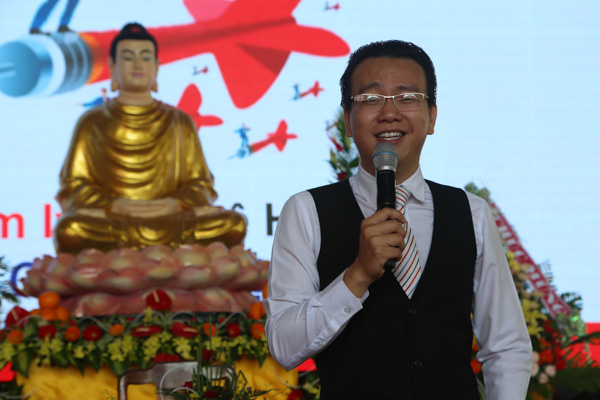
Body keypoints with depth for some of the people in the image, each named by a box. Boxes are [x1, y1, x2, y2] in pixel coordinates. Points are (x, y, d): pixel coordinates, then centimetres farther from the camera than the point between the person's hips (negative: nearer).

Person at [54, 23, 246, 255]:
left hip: (173, 223, 2)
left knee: (233, 225, -26)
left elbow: (200, 184, 13)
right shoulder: (92, 124, 13)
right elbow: (73, 186, 6)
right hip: (108, 225, -1)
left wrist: (175, 203, -10)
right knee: (69, 231, -36)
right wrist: (115, 205, -13)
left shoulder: (180, 123, 17)